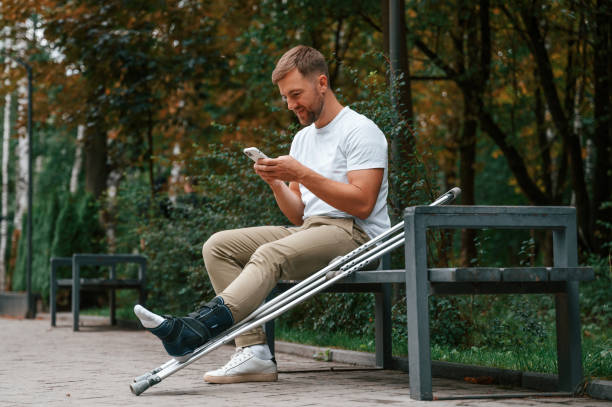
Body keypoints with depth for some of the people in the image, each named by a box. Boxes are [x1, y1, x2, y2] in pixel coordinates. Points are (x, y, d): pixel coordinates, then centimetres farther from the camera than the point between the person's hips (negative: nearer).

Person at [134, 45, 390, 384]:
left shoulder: (360, 130, -3)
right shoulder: (302, 139, 22)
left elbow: (362, 203, -15)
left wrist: (302, 174, -17)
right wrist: (276, 182, -1)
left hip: (354, 233, -9)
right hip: (310, 231, 9)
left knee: (270, 254, -35)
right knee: (218, 246, -7)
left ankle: (193, 330, -52)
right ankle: (254, 351, -21)